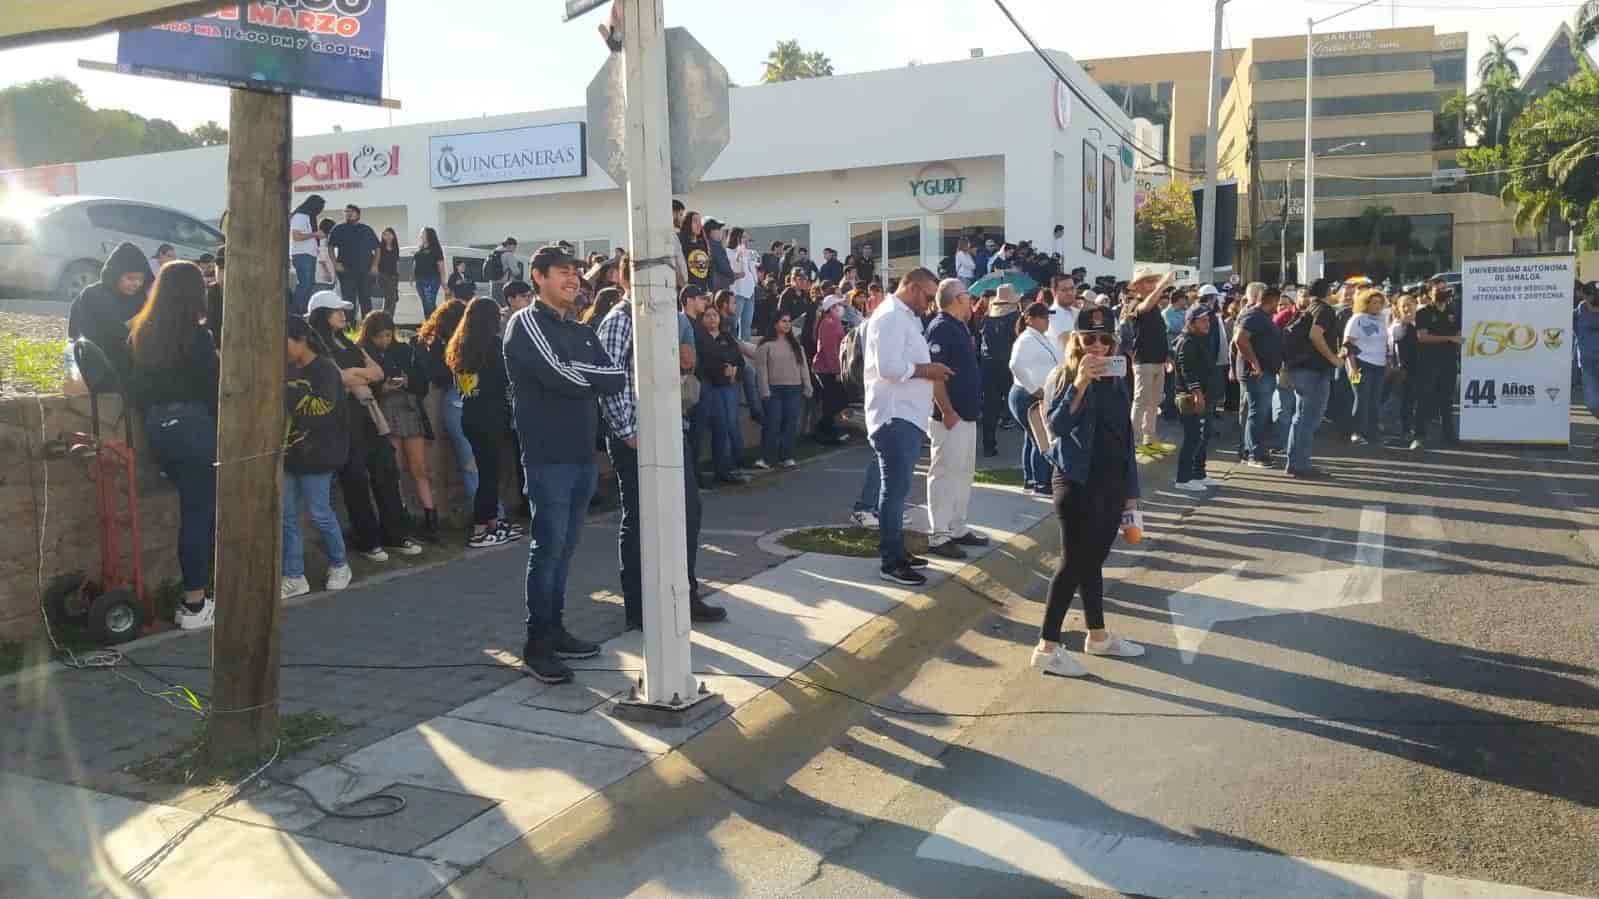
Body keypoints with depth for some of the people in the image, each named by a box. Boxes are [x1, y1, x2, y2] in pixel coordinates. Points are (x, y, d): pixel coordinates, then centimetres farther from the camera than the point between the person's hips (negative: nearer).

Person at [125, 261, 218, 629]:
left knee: (196, 510, 17)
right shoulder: (196, 336, -13)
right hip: (193, 428, -7)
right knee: (199, 515, 0)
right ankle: (194, 606, 5)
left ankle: (197, 593, 21)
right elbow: (212, 389, -14)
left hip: (159, 429, 7)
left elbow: (135, 385, 13)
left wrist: (152, 420, 19)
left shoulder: (141, 333, 9)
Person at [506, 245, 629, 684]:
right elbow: (557, 374, -19)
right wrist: (593, 375, -3)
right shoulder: (526, 323, -4)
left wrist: (575, 372, -10)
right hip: (548, 455, -7)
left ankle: (554, 629, 21)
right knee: (549, 546, -6)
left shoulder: (582, 332, 17)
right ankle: (536, 644, 2)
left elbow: (617, 381, 5)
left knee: (565, 547, 12)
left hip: (583, 453, 7)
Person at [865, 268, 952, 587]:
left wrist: (930, 369, 5)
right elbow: (889, 367, -24)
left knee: (898, 489, 16)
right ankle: (891, 562, -2)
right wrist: (927, 370, -13)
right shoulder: (890, 316, -14)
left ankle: (896, 551, 25)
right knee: (895, 489, -7)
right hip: (895, 417, -11)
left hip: (908, 416, 11)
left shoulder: (905, 317, 19)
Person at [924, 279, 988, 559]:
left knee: (963, 473, 15)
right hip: (951, 416, -10)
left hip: (967, 414, 10)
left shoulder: (959, 327, 15)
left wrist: (976, 405, 19)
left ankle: (958, 528, 25)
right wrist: (947, 411, -24)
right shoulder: (941, 327, -15)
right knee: (944, 474, -5)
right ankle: (938, 536, 0)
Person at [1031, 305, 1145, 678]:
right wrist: (1080, 384, -33)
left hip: (1112, 484, 6)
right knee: (1075, 562, -6)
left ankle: (1098, 636, 26)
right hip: (1077, 483, -6)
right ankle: (1047, 646, -1)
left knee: (1093, 560, 14)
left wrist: (1131, 489, 16)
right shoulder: (1062, 377, -8)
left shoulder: (1117, 381, 10)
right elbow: (1057, 427, -24)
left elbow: (1125, 438, 15)